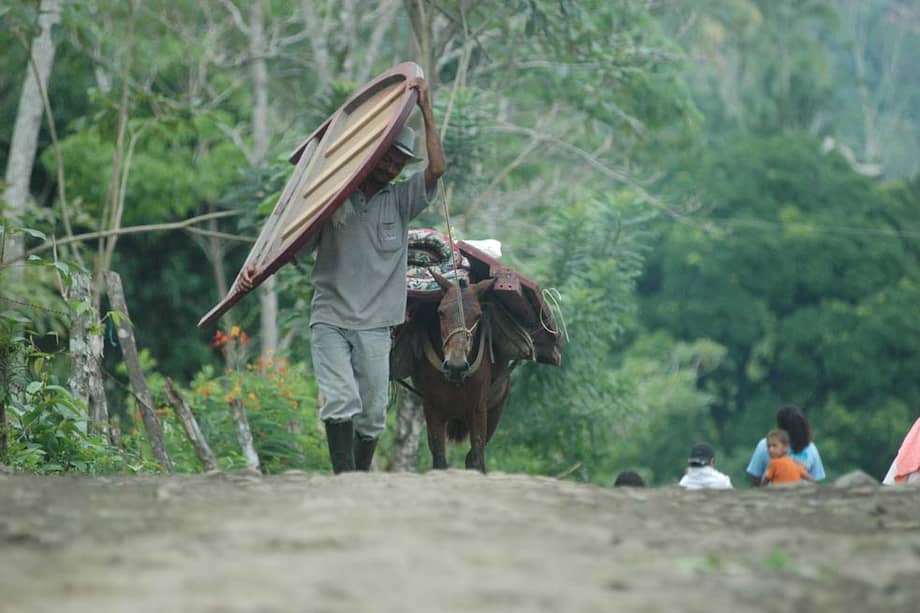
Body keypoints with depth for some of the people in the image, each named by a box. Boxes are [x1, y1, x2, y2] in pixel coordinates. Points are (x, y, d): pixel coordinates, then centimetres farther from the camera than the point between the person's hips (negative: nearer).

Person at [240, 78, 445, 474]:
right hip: (330, 319, -2)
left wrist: (426, 111, -8)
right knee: (341, 401, -19)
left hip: (374, 326, 2)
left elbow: (437, 168, -5)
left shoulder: (401, 201, 9)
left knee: (373, 414, 1)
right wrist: (256, 270, -9)